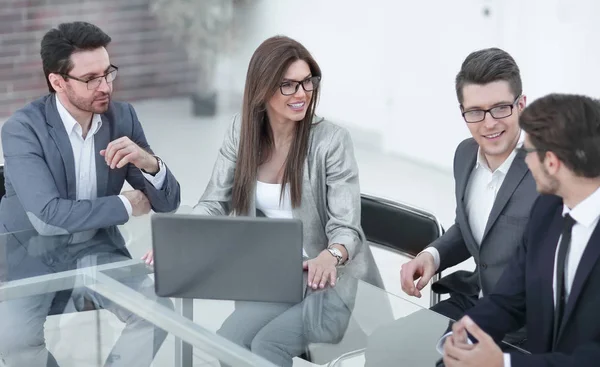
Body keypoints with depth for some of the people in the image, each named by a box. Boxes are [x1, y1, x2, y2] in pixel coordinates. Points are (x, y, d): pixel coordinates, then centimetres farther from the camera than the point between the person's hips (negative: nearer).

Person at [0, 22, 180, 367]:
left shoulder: (123, 117, -3)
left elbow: (167, 202, -2)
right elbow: (48, 216, -27)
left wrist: (148, 162, -25)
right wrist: (125, 205, -16)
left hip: (96, 251, 4)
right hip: (31, 255, -3)